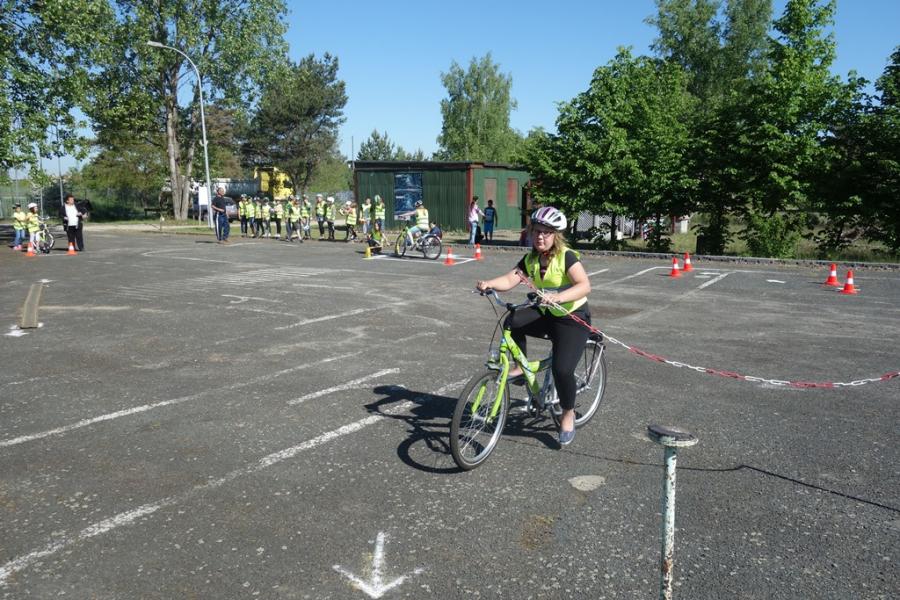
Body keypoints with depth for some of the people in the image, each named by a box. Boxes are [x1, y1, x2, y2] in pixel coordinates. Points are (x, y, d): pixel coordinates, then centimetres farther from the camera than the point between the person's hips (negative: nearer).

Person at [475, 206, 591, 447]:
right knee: (512, 322, -23)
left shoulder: (567, 257, -18)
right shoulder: (531, 260, 0)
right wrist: (489, 283, -34)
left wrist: (557, 297, -49)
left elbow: (584, 285, -32)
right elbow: (510, 279, -13)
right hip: (546, 314, 5)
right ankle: (521, 366, -1)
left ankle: (568, 414, 9)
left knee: (562, 369, -18)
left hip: (573, 318, -5)